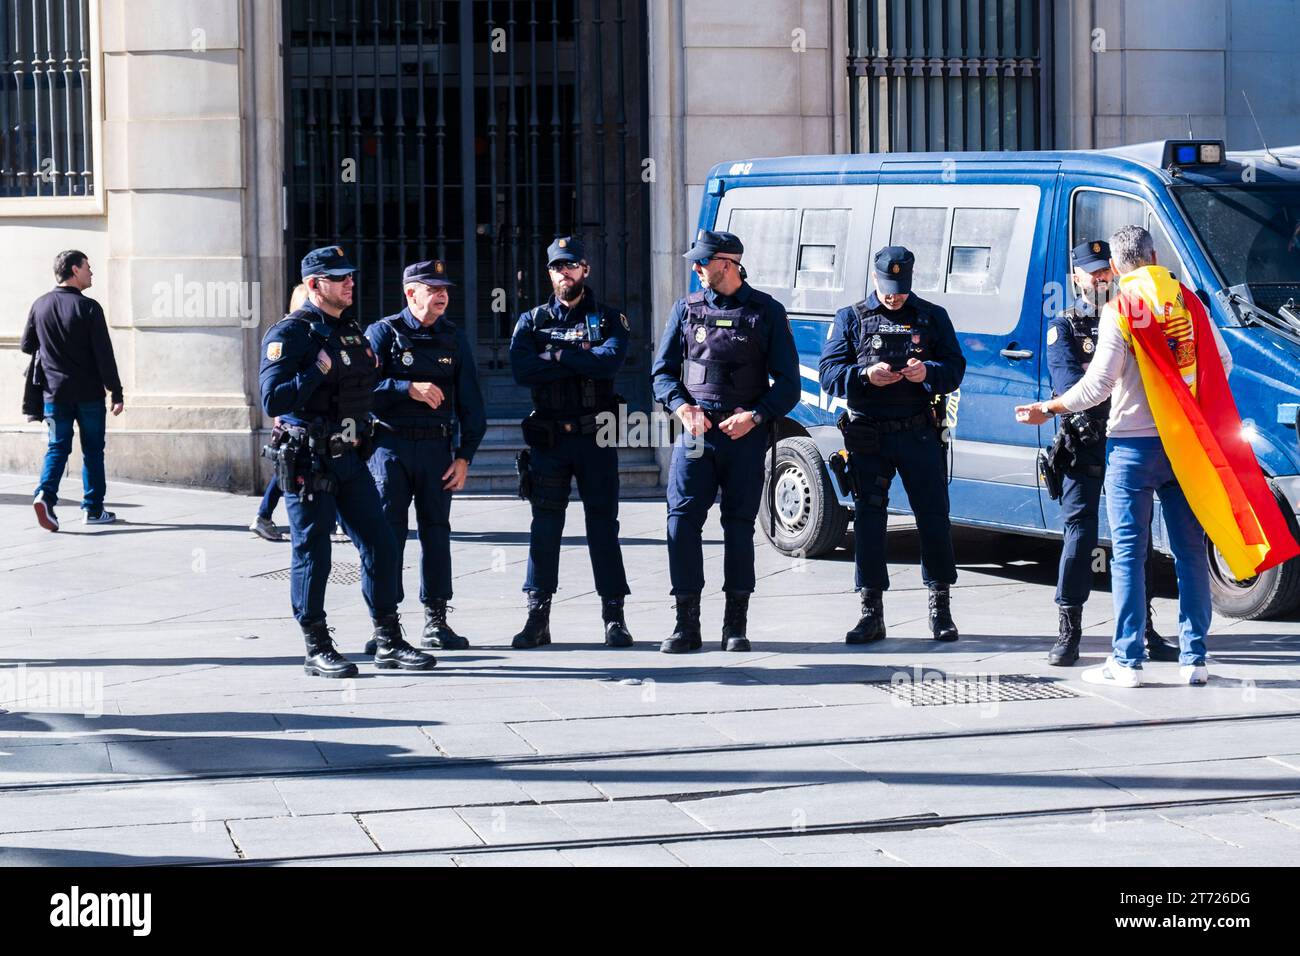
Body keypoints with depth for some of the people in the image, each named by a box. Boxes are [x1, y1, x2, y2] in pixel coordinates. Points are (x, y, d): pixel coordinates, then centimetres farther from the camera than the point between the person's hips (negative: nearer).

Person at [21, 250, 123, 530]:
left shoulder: (40, 306, 3)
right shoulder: (88, 307, -10)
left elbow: (26, 346, 12)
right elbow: (104, 355, -12)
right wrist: (116, 393, -8)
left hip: (55, 392, 3)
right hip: (89, 392, -3)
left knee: (58, 447, 5)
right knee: (92, 450, 9)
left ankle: (45, 495, -18)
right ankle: (93, 508, 13)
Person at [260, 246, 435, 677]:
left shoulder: (351, 332, 15)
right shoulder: (290, 334, -10)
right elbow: (273, 401, -20)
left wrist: (374, 369, 11)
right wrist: (317, 372, -21)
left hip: (350, 458, 8)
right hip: (308, 461, -8)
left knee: (381, 545, 6)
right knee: (312, 554, 0)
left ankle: (389, 642, 14)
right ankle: (317, 649, 8)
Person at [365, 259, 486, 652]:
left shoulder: (453, 337, 9)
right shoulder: (383, 333, -1)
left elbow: (470, 400, 9)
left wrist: (464, 456, 3)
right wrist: (409, 388, -23)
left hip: (437, 447, 3)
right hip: (390, 446, -3)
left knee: (436, 530, 5)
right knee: (388, 532, -3)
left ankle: (436, 620, 11)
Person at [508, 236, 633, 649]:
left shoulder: (608, 319, 6)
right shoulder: (531, 321, 10)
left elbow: (611, 361, -15)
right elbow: (522, 369, -10)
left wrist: (556, 355, -11)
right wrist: (582, 361, -12)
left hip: (595, 437, -1)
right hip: (549, 439, 1)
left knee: (603, 524, 0)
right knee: (545, 526, 1)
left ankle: (614, 617, 3)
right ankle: (537, 618, 4)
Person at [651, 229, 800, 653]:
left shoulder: (766, 312, 5)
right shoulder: (687, 308, 11)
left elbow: (787, 383, 4)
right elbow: (663, 371, 12)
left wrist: (756, 416, -12)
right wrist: (681, 406, -8)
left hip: (745, 438, -2)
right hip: (695, 434, 2)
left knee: (740, 524, 3)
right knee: (682, 519, -8)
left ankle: (736, 626, 11)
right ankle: (686, 625, -4)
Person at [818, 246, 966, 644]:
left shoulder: (932, 317, 9)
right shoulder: (851, 319, 8)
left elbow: (955, 368, 3)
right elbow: (829, 373, 1)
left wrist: (928, 373, -18)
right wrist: (866, 376, -18)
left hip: (920, 435, 0)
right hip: (868, 436, 0)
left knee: (933, 517, 2)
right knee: (868, 519, 1)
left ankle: (941, 608, 13)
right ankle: (871, 613, 7)